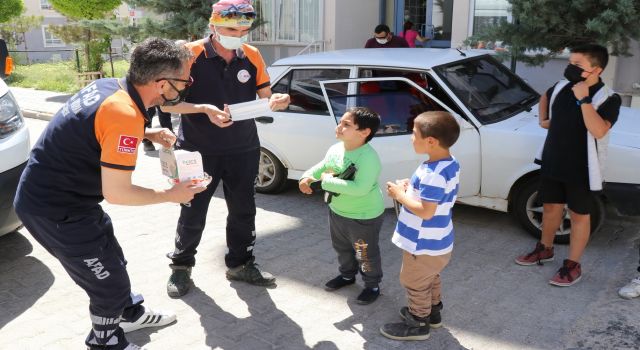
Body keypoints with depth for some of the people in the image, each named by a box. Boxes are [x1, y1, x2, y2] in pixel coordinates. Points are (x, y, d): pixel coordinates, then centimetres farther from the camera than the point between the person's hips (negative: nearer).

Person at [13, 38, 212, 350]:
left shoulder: (108, 86, -1)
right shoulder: (125, 115, -29)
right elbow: (116, 193, -26)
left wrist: (148, 134, 8)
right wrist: (170, 195, -12)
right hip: (56, 209, -9)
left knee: (110, 261, 25)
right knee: (109, 281, 6)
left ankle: (130, 313, 46)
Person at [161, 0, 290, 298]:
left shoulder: (253, 56, 0)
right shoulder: (191, 54, -13)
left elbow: (265, 98, 5)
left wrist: (277, 101, -19)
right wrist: (204, 109, -29)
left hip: (243, 149, 4)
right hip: (198, 150, -4)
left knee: (243, 210, 12)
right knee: (193, 213, 7)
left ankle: (241, 264, 31)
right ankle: (181, 266, 28)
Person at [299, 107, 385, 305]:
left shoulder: (368, 157, -31)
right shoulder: (335, 149, -5)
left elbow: (360, 188, -39)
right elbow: (321, 167, 11)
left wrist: (328, 181, -32)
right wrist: (308, 177, -12)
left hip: (364, 217, -8)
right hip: (337, 211, 8)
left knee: (366, 254, 11)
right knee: (342, 248, 27)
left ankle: (372, 285, 33)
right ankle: (347, 275, 51)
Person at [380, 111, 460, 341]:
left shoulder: (433, 173, -32)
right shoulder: (450, 164, -1)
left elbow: (425, 211, -32)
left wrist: (400, 195, -20)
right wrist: (412, 187, -1)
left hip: (424, 245, -9)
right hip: (437, 241, 9)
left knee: (415, 284, 12)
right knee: (430, 279, 28)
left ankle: (418, 325, 30)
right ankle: (432, 313, 47)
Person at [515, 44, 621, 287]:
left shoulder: (608, 99, -16)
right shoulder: (561, 87, 0)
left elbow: (598, 131, -32)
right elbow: (545, 97, 25)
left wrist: (583, 99, -31)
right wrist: (543, 120, 11)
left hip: (581, 169, -5)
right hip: (552, 163, 5)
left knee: (579, 215, 8)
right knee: (551, 207, 19)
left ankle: (573, 265, 20)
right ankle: (545, 249, 39)